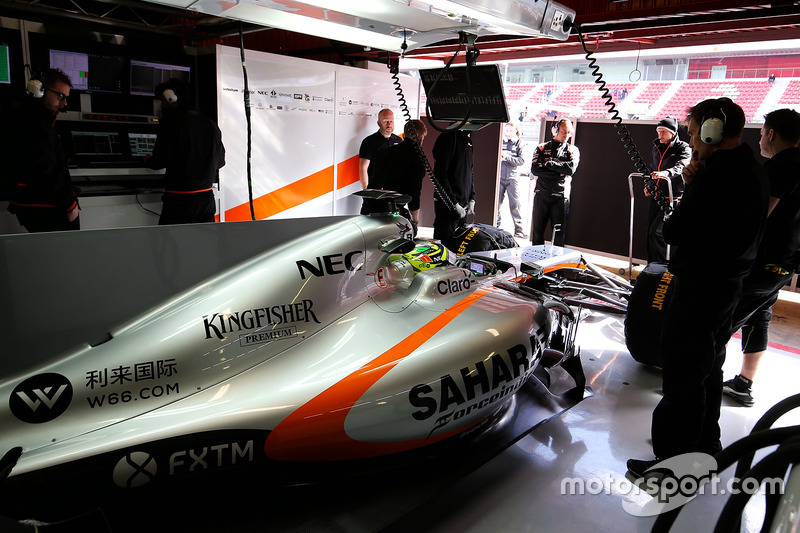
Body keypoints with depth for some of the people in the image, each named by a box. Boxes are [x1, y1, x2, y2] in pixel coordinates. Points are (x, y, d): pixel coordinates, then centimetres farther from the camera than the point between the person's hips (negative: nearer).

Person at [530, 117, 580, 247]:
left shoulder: (573, 150, 10)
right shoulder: (542, 148, 10)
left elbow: (571, 168, -9)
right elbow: (535, 169, -5)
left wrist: (549, 164, -6)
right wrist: (558, 173, -9)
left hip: (560, 197, -1)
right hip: (541, 194, 1)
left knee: (559, 232, 0)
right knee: (537, 231, 3)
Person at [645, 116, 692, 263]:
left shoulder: (683, 148, -6)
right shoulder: (656, 147, 15)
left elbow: (681, 167, -26)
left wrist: (665, 173, -46)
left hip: (672, 197, -7)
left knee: (656, 231, -16)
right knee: (650, 232, 7)